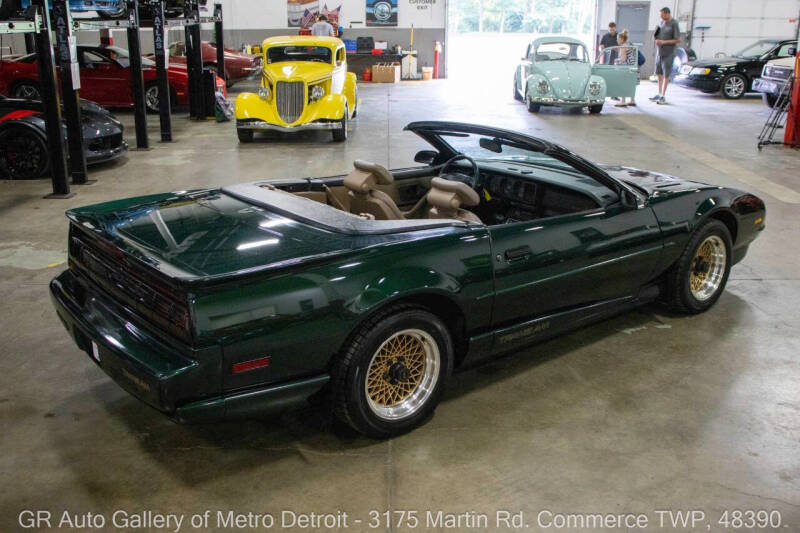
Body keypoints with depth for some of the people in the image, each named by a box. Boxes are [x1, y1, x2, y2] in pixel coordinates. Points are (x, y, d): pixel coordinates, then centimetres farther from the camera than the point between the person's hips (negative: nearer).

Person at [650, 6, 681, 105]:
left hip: (668, 53, -7)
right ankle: (659, 94, 23)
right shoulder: (661, 22, 11)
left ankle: (663, 96, 2)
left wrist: (664, 42, -17)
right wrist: (655, 37, 0)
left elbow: (678, 40, -12)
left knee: (666, 75, -2)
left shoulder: (674, 24, -10)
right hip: (659, 52, 7)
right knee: (659, 74, 12)